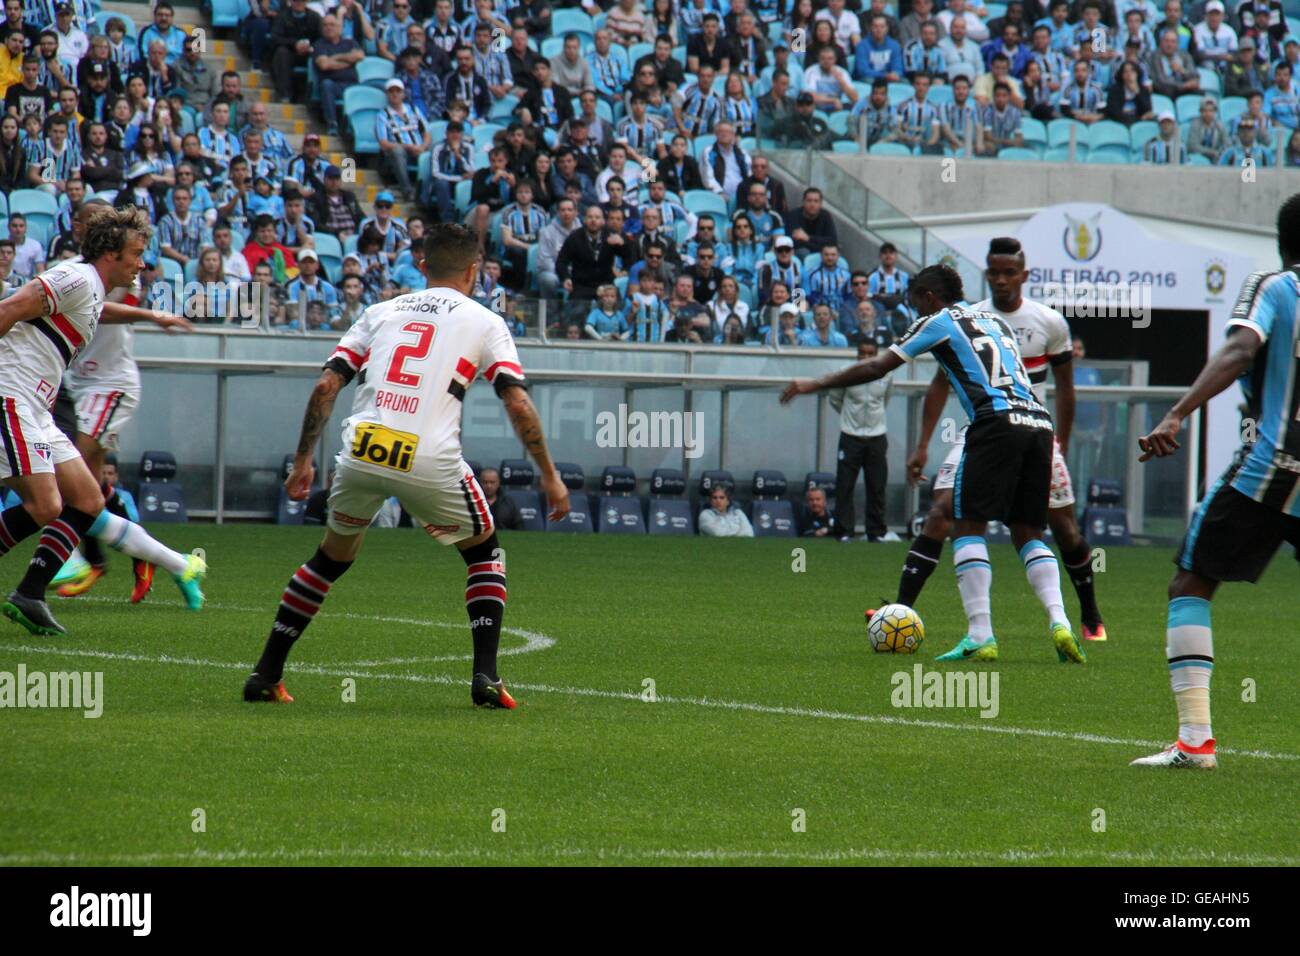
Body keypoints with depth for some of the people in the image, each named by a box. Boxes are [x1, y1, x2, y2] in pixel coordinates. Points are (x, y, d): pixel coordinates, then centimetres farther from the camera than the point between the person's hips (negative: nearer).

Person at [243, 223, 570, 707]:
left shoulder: (382, 312, 21)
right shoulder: (484, 322, 12)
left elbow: (326, 386, 14)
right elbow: (518, 403, 3)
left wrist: (303, 461, 20)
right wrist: (550, 476, 9)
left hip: (360, 455, 3)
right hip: (430, 464, -3)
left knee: (331, 558, 25)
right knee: (485, 553, 22)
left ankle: (265, 675, 23)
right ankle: (485, 676, 6)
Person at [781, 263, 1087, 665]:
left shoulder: (939, 321, 12)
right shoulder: (997, 323, 31)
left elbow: (875, 368, 13)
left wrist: (815, 385, 23)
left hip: (996, 421, -6)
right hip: (1039, 422, 6)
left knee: (968, 525, 0)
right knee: (1027, 533, 12)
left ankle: (980, 636, -10)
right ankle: (1060, 623, -7)